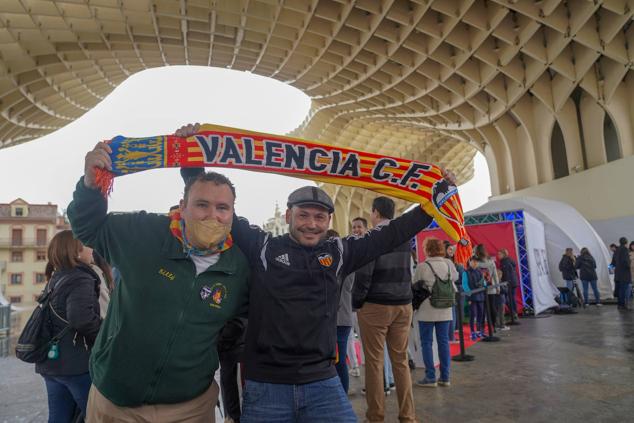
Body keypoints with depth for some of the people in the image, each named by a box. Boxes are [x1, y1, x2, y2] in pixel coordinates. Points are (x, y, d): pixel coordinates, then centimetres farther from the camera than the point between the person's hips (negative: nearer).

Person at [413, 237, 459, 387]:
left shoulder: (422, 266, -13)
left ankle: (430, 377, 8)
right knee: (443, 342, 11)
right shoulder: (449, 264, 0)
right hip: (445, 310, 4)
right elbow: (455, 277, 16)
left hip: (427, 310, -4)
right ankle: (445, 377, 17)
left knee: (427, 343, 5)